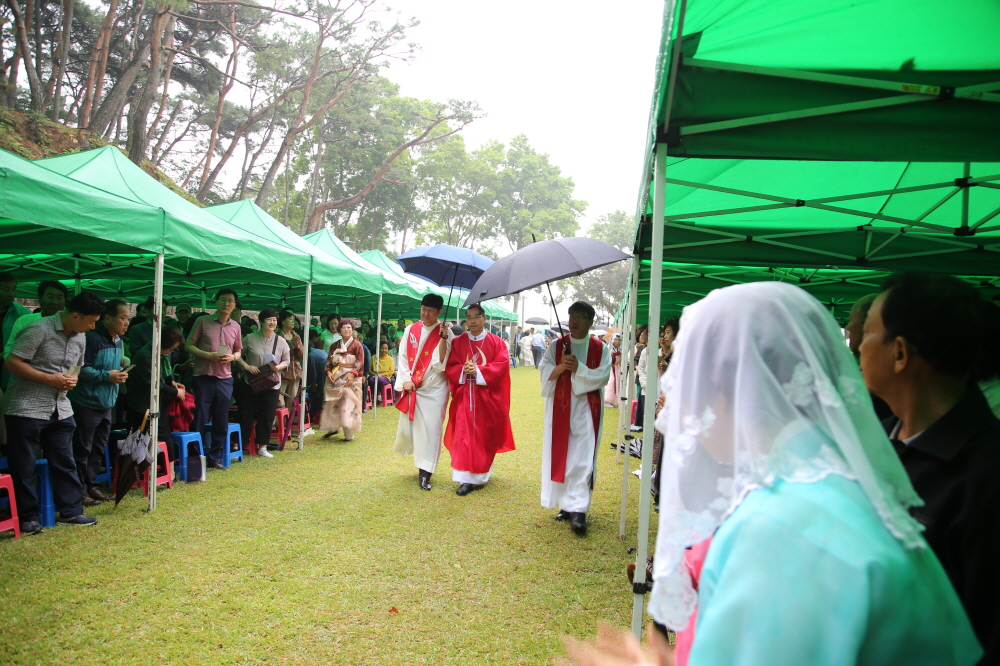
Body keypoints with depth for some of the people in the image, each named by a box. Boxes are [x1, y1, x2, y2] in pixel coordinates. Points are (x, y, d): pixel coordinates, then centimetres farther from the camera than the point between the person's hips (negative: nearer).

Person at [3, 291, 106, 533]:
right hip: (27, 408, -7)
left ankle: (70, 511, 18)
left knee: (65, 462, 9)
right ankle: (28, 517, 14)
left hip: (60, 409, 7)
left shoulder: (80, 337, 9)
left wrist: (72, 379, 0)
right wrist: (50, 379, -18)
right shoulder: (40, 329, -14)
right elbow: (12, 363, -16)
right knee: (23, 466, 2)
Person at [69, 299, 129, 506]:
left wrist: (120, 373, 4)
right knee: (83, 450, 1)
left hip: (106, 404, 9)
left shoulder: (117, 341, 10)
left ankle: (91, 486, 27)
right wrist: (107, 376, -23)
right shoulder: (93, 338, -19)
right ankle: (80, 491, 10)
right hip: (87, 403, -9)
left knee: (98, 449, 16)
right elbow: (81, 369, -25)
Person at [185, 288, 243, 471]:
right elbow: (189, 346, -2)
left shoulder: (235, 326, 9)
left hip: (225, 379, 4)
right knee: (199, 420, 1)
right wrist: (209, 356, -16)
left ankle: (215, 457, 21)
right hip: (204, 378, -4)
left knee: (221, 422, 9)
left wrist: (232, 357, -6)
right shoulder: (203, 321, -1)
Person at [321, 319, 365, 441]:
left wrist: (352, 374, -21)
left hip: (350, 378, -4)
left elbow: (360, 363, -7)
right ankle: (333, 428, 18)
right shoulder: (335, 345, 13)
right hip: (336, 378, 5)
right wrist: (329, 372, -8)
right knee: (333, 403, 4)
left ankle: (349, 434, -2)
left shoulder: (357, 345, -1)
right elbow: (329, 361, 10)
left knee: (349, 404, -7)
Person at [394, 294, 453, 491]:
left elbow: (442, 361, -12)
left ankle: (424, 473, 4)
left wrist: (443, 337, -22)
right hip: (411, 387, 3)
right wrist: (406, 380, -5)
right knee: (407, 427, 9)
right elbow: (403, 356, 6)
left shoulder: (446, 332, -4)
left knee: (431, 429, -4)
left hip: (434, 389, -3)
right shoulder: (411, 330, 5)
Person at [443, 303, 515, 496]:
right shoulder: (457, 342, 7)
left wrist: (478, 370, -17)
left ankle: (481, 475, 18)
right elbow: (450, 366, 2)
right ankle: (466, 479, 1)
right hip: (464, 396, 1)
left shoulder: (497, 342, 2)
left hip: (488, 397, 0)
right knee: (464, 436, -4)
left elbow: (501, 366, -8)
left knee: (485, 437, 5)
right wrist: (464, 370, -18)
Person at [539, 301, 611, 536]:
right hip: (560, 408, 2)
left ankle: (578, 510, -10)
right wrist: (561, 366, -19)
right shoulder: (556, 346, 8)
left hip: (586, 409, -2)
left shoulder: (600, 349, 4)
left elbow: (603, 376, -8)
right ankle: (567, 504, 15)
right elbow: (545, 373, -1)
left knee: (582, 459, -8)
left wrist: (579, 369, -19)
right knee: (560, 456, 4)